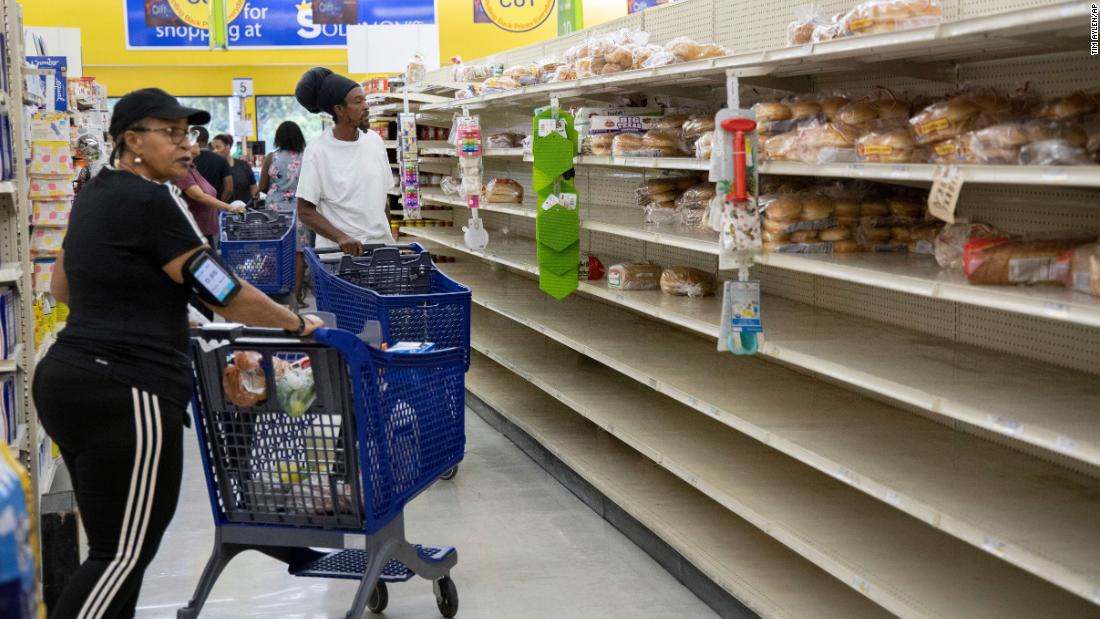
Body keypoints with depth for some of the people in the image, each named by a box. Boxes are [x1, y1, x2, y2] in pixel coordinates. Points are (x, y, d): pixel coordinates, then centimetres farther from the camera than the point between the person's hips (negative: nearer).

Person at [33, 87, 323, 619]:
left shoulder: (96, 194, 15)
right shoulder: (154, 202, -13)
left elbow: (62, 287, 26)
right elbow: (225, 294, -13)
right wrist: (298, 324, 0)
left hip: (67, 377, 10)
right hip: (123, 393, -10)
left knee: (113, 546, 16)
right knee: (125, 553, -3)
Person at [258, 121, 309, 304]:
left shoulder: (270, 158, -2)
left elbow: (262, 187, 3)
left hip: (276, 209, 1)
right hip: (299, 209, 0)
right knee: (298, 251, 4)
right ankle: (297, 293, 4)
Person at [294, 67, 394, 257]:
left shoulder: (375, 141, 6)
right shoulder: (318, 151, -8)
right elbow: (305, 211, -9)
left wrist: (388, 239, 12)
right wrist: (341, 238, -21)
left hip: (380, 246, 4)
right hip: (338, 250, -4)